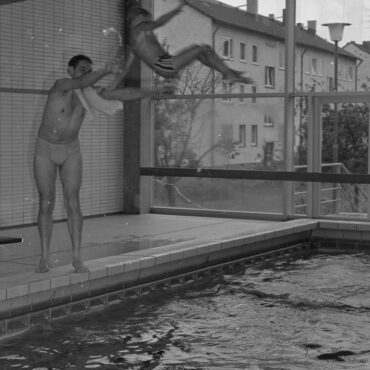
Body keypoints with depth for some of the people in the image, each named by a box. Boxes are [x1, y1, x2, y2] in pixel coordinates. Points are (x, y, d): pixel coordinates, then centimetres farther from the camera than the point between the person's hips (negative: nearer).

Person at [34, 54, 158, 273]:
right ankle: (45, 258, 5)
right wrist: (106, 71, -57)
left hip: (71, 151, 3)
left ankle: (77, 258, -3)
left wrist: (153, 92, -14)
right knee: (46, 203, -2)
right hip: (46, 150, -3)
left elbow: (122, 94, -9)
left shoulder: (91, 92, -7)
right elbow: (83, 83, -41)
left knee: (73, 203, -5)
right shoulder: (61, 85, -21)